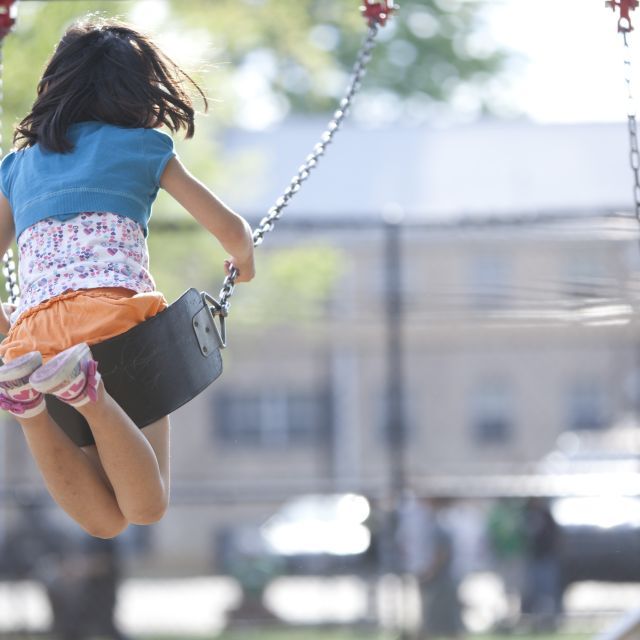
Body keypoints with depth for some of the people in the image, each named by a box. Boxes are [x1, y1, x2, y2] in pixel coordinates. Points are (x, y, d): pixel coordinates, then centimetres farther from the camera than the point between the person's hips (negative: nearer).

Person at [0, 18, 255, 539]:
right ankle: (86, 389, -29)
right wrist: (244, 261, 37)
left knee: (105, 520, 3)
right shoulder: (144, 146, 14)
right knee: (145, 507, -3)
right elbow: (230, 229, 13)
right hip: (116, 310, -3)